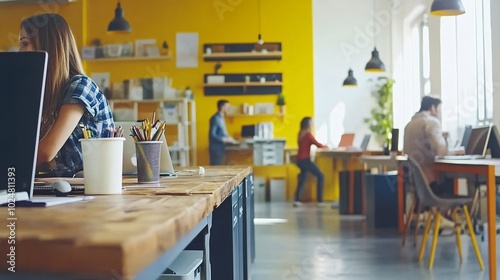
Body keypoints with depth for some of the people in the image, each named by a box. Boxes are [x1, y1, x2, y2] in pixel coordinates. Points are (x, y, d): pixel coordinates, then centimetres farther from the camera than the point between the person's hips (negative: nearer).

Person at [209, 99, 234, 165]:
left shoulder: (221, 118, 14)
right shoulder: (215, 118, -15)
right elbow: (212, 134, -20)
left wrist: (228, 138, 9)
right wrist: (225, 139, -20)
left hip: (220, 148, 10)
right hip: (216, 148, -10)